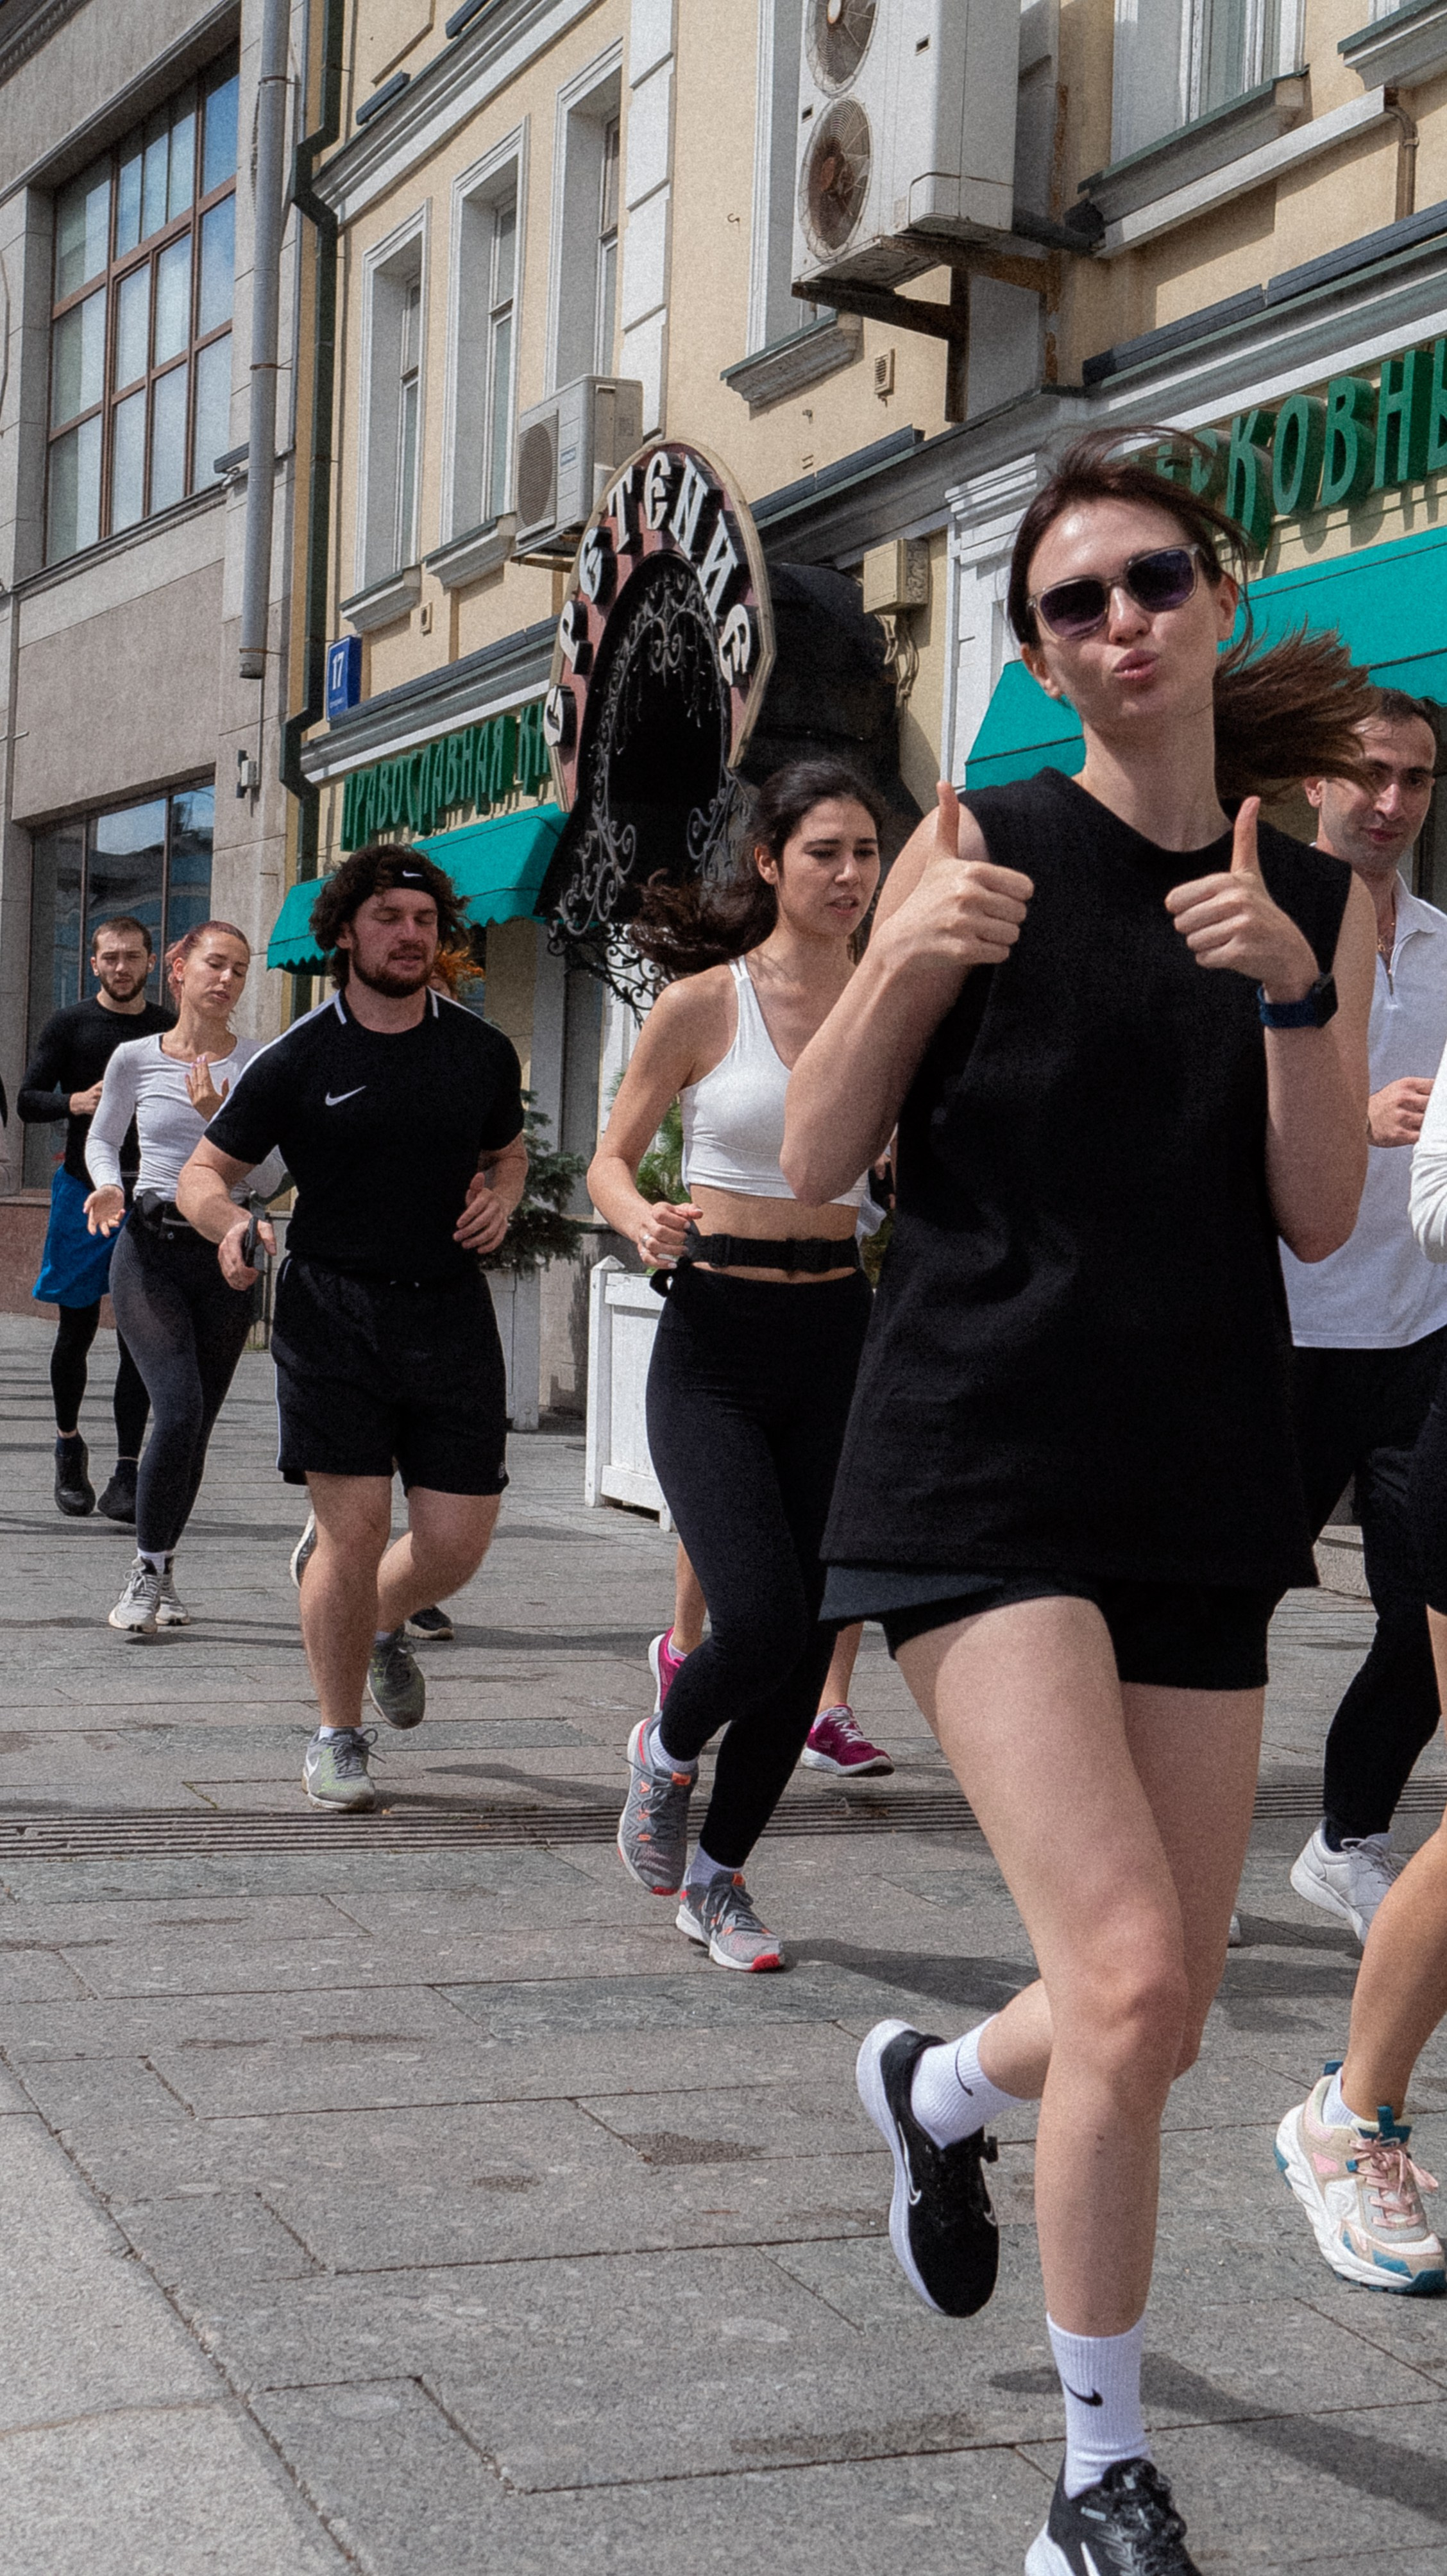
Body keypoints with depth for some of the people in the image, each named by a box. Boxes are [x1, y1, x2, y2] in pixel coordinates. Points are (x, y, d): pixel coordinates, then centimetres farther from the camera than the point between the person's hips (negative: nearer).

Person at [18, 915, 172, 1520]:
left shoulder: (171, 1031, 7)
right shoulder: (68, 1025, 3)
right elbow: (28, 1100, 1)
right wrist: (74, 1102, -18)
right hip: (83, 1189, 0)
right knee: (76, 1329, 8)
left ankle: (127, 1474, -2)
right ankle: (68, 1443, 31)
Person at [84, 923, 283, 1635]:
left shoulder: (259, 1063, 2)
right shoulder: (135, 1058, 4)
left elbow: (272, 1173, -3)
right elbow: (102, 1139, 19)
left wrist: (220, 1120, -18)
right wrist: (107, 1188, -1)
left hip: (225, 1254, 1)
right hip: (149, 1248, -1)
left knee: (196, 1425, 5)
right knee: (179, 1409, -18)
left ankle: (157, 1574, 22)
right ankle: (146, 1571, -4)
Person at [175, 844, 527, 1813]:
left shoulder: (482, 1051, 9)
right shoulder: (297, 1060, 0)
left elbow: (509, 1150, 26)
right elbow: (203, 1172, 4)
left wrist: (499, 1197, 3)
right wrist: (230, 1224, -19)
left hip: (450, 1311, 3)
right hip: (330, 1311, -3)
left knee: (458, 1541, 0)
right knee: (355, 1528, -9)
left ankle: (383, 1625, 37)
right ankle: (338, 1739, 10)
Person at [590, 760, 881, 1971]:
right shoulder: (704, 1002, -4)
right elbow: (612, 1160, 2)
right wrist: (644, 1222, -19)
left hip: (837, 1335, 4)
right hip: (715, 1339, -3)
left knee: (809, 1635, 4)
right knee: (761, 1618, -16)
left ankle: (719, 1875, 24)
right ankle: (666, 1750, 19)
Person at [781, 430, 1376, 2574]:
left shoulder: (1315, 893, 8)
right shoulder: (990, 849, -2)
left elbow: (1321, 1216, 0)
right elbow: (816, 1164, -3)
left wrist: (1295, 986, -14)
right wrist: (907, 958, -19)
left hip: (1203, 1487, 5)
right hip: (986, 1472, -4)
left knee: (1153, 2029, 8)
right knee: (1129, 1979, -18)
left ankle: (940, 2088, 44)